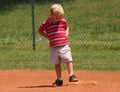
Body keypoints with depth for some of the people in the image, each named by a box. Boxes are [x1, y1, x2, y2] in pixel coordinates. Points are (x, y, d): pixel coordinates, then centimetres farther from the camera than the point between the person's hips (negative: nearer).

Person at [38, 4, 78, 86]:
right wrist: (47, 36, -3)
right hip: (53, 47, -1)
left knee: (68, 60, -9)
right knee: (57, 63, 8)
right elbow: (40, 30, 9)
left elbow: (67, 27, 24)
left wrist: (66, 33, 4)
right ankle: (59, 79, 15)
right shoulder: (46, 23, -4)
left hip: (64, 45, 1)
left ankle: (71, 75, -4)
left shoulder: (63, 21, 4)